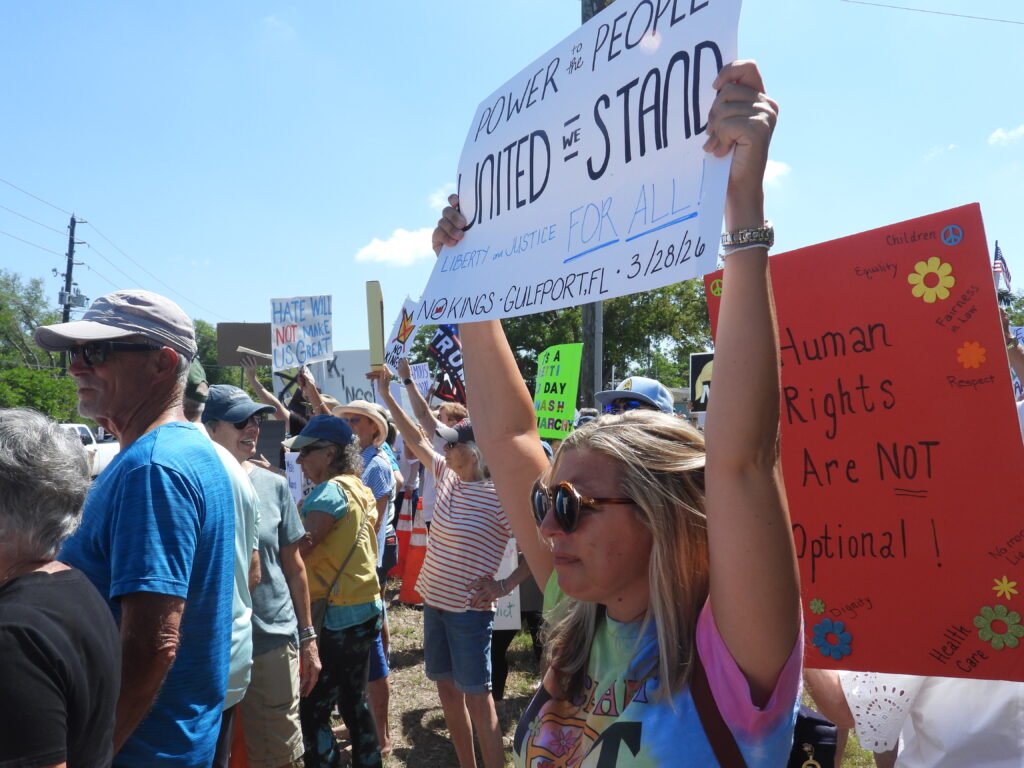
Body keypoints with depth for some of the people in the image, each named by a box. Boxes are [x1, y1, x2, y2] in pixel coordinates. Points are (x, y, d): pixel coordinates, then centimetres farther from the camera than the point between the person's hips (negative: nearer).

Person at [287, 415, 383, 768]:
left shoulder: (330, 490, -15)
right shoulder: (359, 488, 13)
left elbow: (300, 547, -25)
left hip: (337, 614, -10)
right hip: (364, 607, 10)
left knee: (312, 709, -1)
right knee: (353, 700, 18)